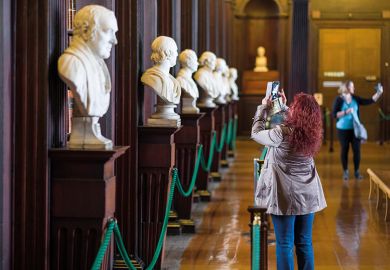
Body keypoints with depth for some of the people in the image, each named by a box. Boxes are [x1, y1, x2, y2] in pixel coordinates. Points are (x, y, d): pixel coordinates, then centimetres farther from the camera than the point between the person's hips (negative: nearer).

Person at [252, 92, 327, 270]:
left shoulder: (282, 132, -20)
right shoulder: (312, 132, -3)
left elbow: (256, 133, -4)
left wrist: (263, 108, 6)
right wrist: (282, 106, 21)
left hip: (286, 196, -5)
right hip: (308, 195, 5)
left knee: (285, 244, 2)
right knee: (305, 242, 13)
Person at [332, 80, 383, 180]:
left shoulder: (355, 99, 4)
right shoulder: (339, 99, -8)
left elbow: (369, 101, 2)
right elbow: (334, 114, -13)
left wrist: (378, 93, -7)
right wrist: (346, 112, -23)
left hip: (355, 128, 4)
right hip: (343, 129, -3)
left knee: (357, 150, 1)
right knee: (344, 150, 5)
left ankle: (357, 172, 12)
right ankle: (345, 172, 18)